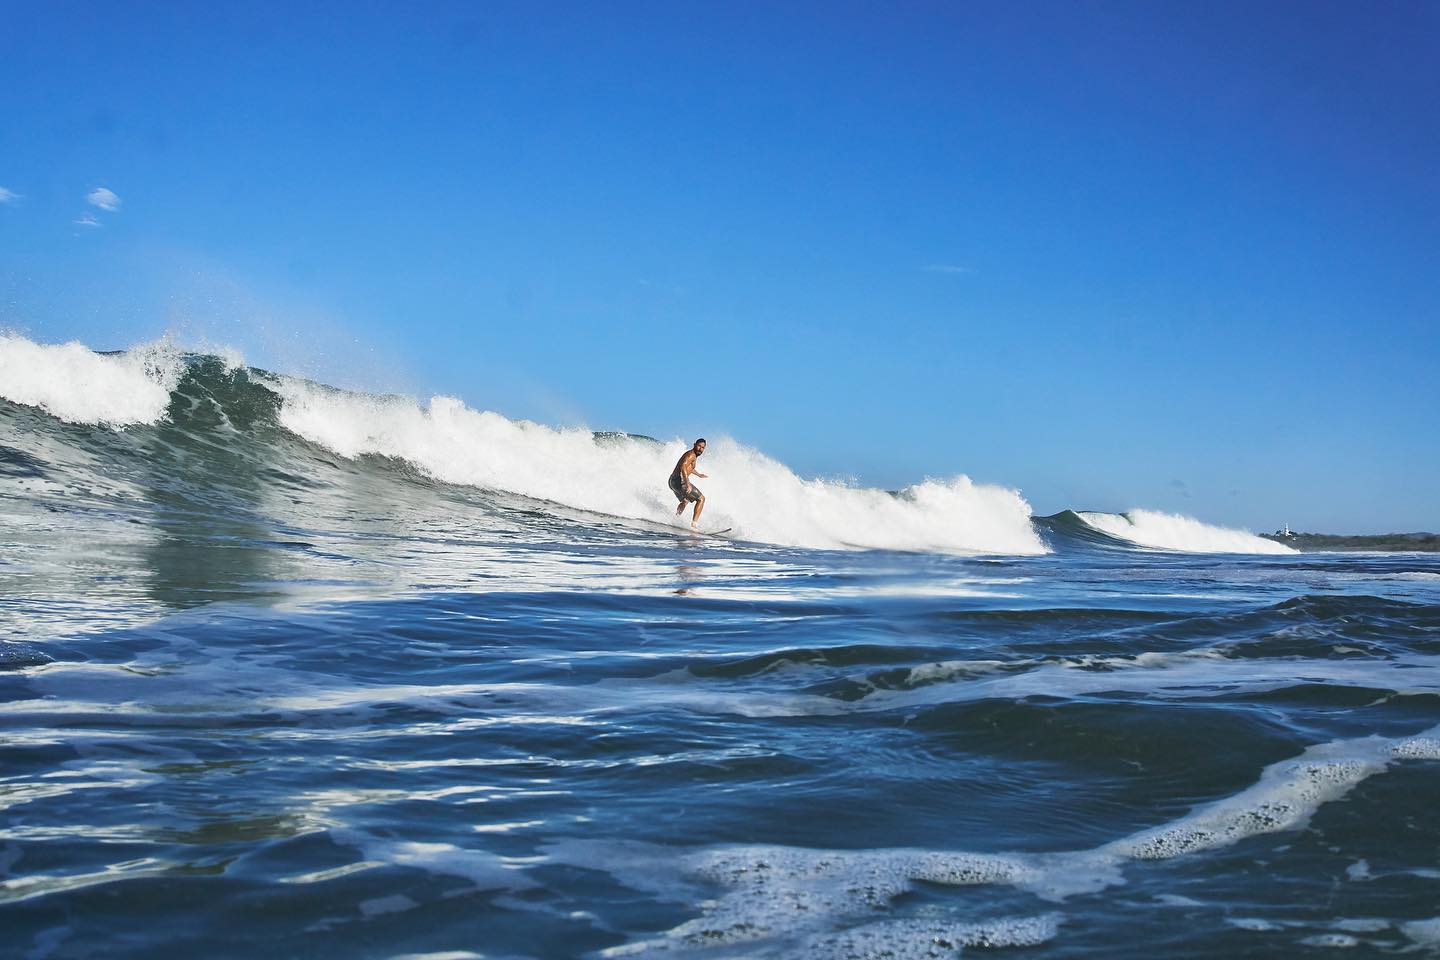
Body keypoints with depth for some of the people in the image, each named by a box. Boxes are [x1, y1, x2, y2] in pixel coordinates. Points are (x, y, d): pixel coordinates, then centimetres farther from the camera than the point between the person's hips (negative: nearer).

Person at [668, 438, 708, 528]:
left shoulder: (691, 455, 21)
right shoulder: (691, 454, -10)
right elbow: (683, 467, -27)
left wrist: (699, 474, 60)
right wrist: (687, 483, -38)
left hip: (672, 481, 10)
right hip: (679, 480, -10)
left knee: (685, 501, 33)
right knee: (701, 499, -3)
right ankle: (694, 523, -12)